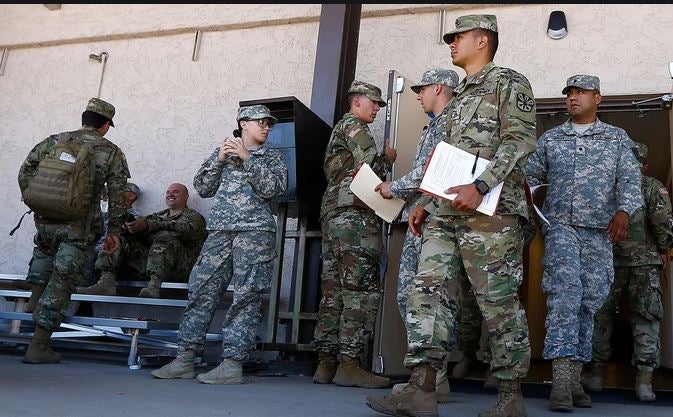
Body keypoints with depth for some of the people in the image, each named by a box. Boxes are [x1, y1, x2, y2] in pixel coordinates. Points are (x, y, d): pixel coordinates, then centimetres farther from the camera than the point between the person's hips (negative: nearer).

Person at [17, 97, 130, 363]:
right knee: (61, 283, 2)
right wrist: (114, 231, 4)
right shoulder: (111, 153, 2)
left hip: (45, 219, 3)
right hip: (80, 227, -3)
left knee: (44, 250, 38)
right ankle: (38, 348, 6)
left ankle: (35, 298, 30)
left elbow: (26, 171, 10)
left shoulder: (54, 141, 10)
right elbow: (117, 196, -1)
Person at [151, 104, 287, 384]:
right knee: (202, 291, -2)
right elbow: (203, 188, 12)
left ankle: (233, 363, -5)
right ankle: (185, 358, 3)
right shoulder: (222, 152, 20)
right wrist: (219, 159, 0)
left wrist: (247, 158, -7)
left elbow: (272, 188, -4)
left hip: (256, 231, -2)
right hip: (220, 230, 3)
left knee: (246, 296, -7)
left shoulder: (272, 158, 14)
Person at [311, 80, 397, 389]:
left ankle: (326, 363, 4)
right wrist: (388, 158, 10)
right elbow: (370, 166, -11)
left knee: (334, 289, 4)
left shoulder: (338, 130, 31)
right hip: (354, 213, -10)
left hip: (332, 212, 10)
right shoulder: (353, 125, 1)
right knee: (363, 288, -12)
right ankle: (349, 364, -14)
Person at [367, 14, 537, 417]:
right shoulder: (459, 95, 28)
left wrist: (480, 187, -22)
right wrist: (425, 202, 18)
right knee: (429, 292, -3)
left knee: (499, 301, -4)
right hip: (446, 212, 8)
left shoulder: (509, 82, 4)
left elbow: (520, 140, -10)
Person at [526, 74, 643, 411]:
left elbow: (629, 178, 3)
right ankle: (562, 378, -22)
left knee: (589, 301, 2)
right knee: (565, 292, -18)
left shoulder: (617, 138, 14)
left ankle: (573, 378, 10)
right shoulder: (550, 138, 16)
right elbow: (530, 175, 11)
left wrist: (623, 210, -16)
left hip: (600, 230, 1)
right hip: (561, 225, -1)